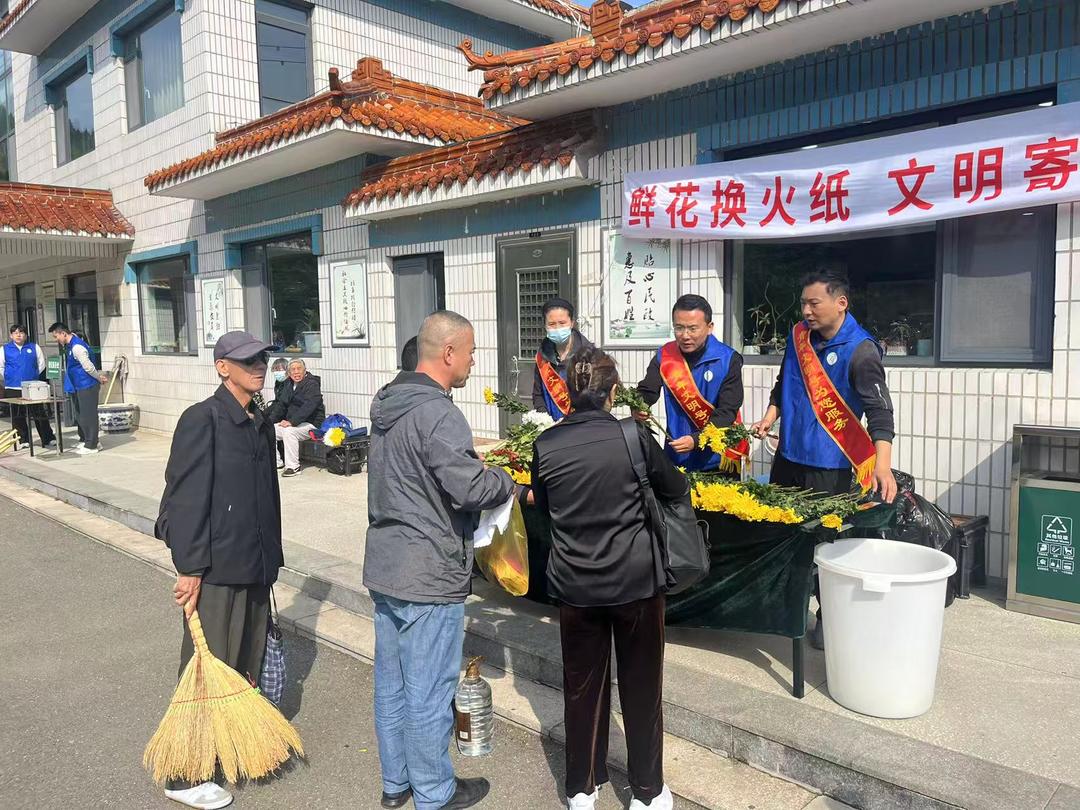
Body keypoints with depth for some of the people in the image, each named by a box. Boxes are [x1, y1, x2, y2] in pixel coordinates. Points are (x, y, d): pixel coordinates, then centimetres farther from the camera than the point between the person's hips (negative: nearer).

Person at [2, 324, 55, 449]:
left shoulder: (34, 347, 6)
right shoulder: (5, 349, 5)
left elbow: (41, 364, 11)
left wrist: (34, 376, 7)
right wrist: (9, 378, 9)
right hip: (13, 388, 1)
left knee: (39, 414, 1)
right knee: (18, 416, 6)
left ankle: (48, 439, 7)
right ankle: (23, 440, 15)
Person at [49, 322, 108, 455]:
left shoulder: (77, 347, -21)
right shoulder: (69, 345, 12)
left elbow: (88, 366, -21)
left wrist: (99, 378, -8)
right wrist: (99, 376, 12)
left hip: (87, 386, -10)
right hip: (78, 386, 10)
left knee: (88, 415, -5)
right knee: (80, 415, 17)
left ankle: (91, 446, -1)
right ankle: (84, 440, 28)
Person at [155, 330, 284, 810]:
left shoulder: (260, 425, 12)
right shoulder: (202, 419, -12)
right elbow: (185, 495, -16)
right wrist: (189, 567, -18)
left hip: (256, 568, 8)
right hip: (215, 569, -8)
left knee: (247, 666, 17)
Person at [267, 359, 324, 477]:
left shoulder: (312, 384, -13)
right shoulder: (288, 385, 12)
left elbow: (308, 407, -26)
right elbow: (281, 405, 17)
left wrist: (292, 422, -33)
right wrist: (270, 421, 2)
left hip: (311, 423, -8)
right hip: (292, 422, 8)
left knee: (289, 431, -33)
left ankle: (293, 467, -24)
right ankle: (277, 462, 6)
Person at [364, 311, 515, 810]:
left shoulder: (388, 406, 9)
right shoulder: (438, 414, -21)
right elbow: (470, 487, -26)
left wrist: (474, 459, 12)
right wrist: (505, 483, -6)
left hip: (384, 565, 9)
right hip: (428, 576, -9)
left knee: (390, 682, 19)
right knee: (428, 693, 7)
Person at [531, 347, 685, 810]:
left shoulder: (546, 445, -7)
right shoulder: (633, 437, -14)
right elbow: (677, 490, 0)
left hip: (574, 584, 2)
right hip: (636, 580, -2)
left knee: (582, 687, 17)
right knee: (641, 687, 14)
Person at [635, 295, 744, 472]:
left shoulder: (728, 360, -13)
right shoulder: (665, 355, -2)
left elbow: (727, 412, -17)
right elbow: (646, 392, -4)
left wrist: (696, 440, -31)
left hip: (718, 459, -3)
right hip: (676, 457, 3)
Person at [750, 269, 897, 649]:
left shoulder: (861, 351, -15)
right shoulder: (798, 335, 5)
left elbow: (879, 411, -20)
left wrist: (883, 465, -31)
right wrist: (769, 418, 5)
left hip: (830, 465, -6)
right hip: (788, 456, 6)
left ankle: (827, 618, 19)